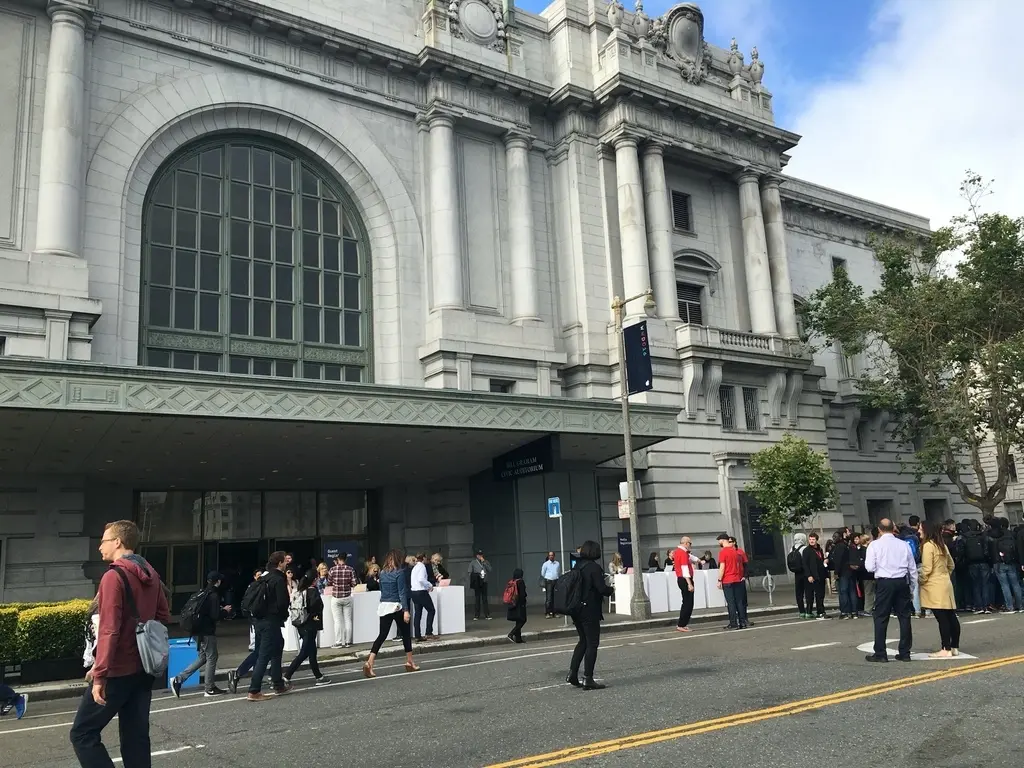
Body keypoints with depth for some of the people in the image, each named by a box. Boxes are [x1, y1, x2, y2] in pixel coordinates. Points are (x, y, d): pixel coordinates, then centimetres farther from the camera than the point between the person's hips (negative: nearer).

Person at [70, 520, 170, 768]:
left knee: (83, 733, 3)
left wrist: (100, 675, -19)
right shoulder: (151, 575, 9)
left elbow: (109, 631, -20)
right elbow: (163, 618, 15)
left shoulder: (114, 576, -15)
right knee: (136, 736, 12)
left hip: (118, 671, -8)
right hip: (143, 669, 8)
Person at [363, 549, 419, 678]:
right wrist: (406, 610, -15)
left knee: (382, 635, 3)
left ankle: (369, 663, -11)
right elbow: (402, 592, -14)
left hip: (384, 606, 5)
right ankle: (409, 662, 22)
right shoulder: (399, 572, -10)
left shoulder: (382, 573, 8)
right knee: (405, 634, 12)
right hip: (396, 606, -5)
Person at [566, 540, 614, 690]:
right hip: (590, 610, -8)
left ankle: (572, 673, 15)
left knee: (583, 641, 19)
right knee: (592, 643, 2)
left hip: (576, 609, 8)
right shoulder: (594, 567, -15)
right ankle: (588, 679, 3)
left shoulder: (576, 566, 8)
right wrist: (611, 590, 0)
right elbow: (601, 588, -20)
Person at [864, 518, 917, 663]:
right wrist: (912, 589, 19)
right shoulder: (904, 545, 5)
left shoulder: (875, 545, -4)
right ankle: (905, 653, 13)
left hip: (884, 583, -3)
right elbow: (913, 569, 9)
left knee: (881, 618, 2)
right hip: (902, 582, 3)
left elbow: (870, 567, -9)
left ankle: (880, 653, 3)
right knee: (904, 617, 10)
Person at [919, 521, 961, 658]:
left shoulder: (928, 545, -13)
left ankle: (946, 649, -6)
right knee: (951, 617, 10)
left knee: (942, 618, -8)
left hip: (935, 587, -9)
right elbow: (951, 565, 22)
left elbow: (926, 569, -16)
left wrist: (919, 580, -4)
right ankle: (955, 647, 17)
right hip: (946, 584, 9)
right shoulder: (942, 545, 15)